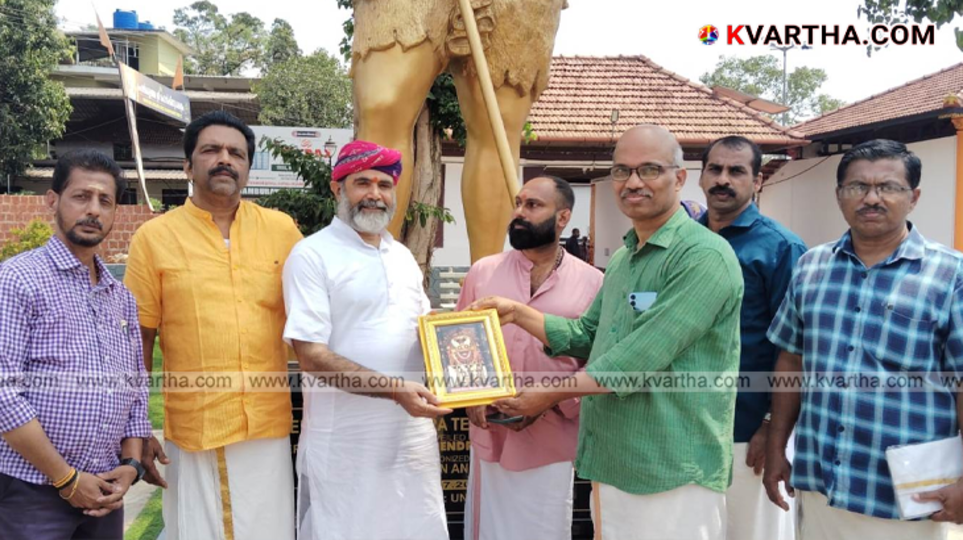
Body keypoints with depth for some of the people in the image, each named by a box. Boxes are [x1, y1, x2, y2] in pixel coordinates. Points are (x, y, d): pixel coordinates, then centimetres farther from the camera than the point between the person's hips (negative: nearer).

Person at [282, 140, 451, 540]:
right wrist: (394, 389, -24)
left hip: (412, 433, 6)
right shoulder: (312, 255, -9)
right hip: (345, 441, -5)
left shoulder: (403, 257, 11)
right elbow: (311, 356, -17)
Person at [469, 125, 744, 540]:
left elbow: (641, 358, -22)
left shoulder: (703, 257, -16)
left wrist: (552, 393, -14)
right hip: (611, 465, 8)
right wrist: (518, 313, 10)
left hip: (673, 475, -8)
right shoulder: (621, 260, 13)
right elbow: (586, 336, 20)